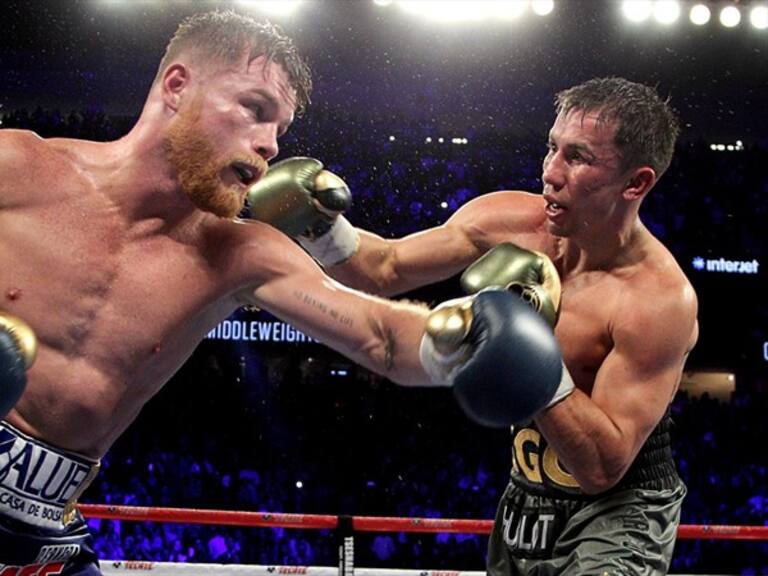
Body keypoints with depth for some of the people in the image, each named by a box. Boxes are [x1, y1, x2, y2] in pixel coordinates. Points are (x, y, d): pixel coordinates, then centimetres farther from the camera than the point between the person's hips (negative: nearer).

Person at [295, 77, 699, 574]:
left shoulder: (661, 300, -26)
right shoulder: (512, 224, -10)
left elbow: (603, 467, -27)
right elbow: (386, 269, -1)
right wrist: (326, 231, -21)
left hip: (620, 512, -6)